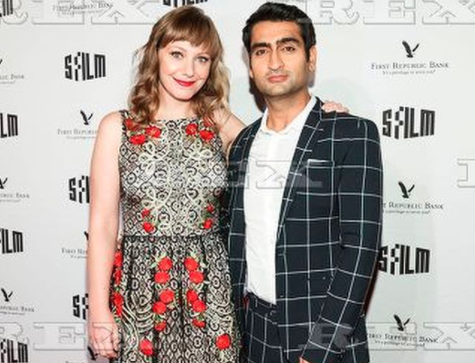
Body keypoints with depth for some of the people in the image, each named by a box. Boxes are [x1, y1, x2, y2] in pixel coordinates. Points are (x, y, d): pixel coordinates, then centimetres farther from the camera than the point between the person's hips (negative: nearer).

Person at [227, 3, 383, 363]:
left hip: (325, 334, -4)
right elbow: (238, 241, 10)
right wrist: (236, 325, 7)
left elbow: (360, 245, -16)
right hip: (254, 333, 5)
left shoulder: (352, 134, -10)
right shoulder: (243, 143, 6)